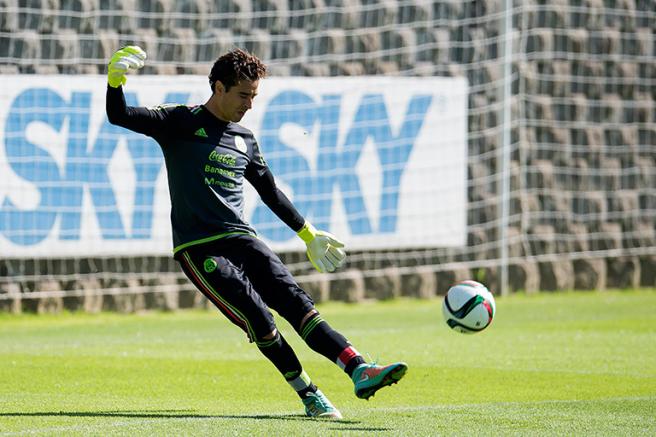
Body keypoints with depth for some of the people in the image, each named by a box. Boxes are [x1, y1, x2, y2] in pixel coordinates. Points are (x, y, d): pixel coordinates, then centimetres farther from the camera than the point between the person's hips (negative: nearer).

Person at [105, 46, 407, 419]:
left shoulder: (245, 140, 17)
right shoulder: (182, 123, 1)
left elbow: (271, 192, 30)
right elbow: (120, 117, -8)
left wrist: (309, 233, 32)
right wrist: (116, 80, -28)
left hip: (241, 239, 5)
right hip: (199, 249, -5)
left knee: (294, 298, -15)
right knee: (256, 316, -20)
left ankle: (359, 370, -27)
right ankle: (308, 394, -9)